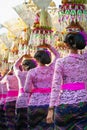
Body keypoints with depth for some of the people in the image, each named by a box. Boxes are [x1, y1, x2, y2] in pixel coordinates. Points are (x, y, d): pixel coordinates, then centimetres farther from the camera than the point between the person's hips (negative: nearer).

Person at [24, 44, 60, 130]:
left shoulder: (32, 72, -5)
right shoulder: (52, 68, 3)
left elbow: (27, 89, -7)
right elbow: (57, 55, 20)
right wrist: (48, 46, 18)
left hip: (35, 103, -2)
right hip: (49, 102, 2)